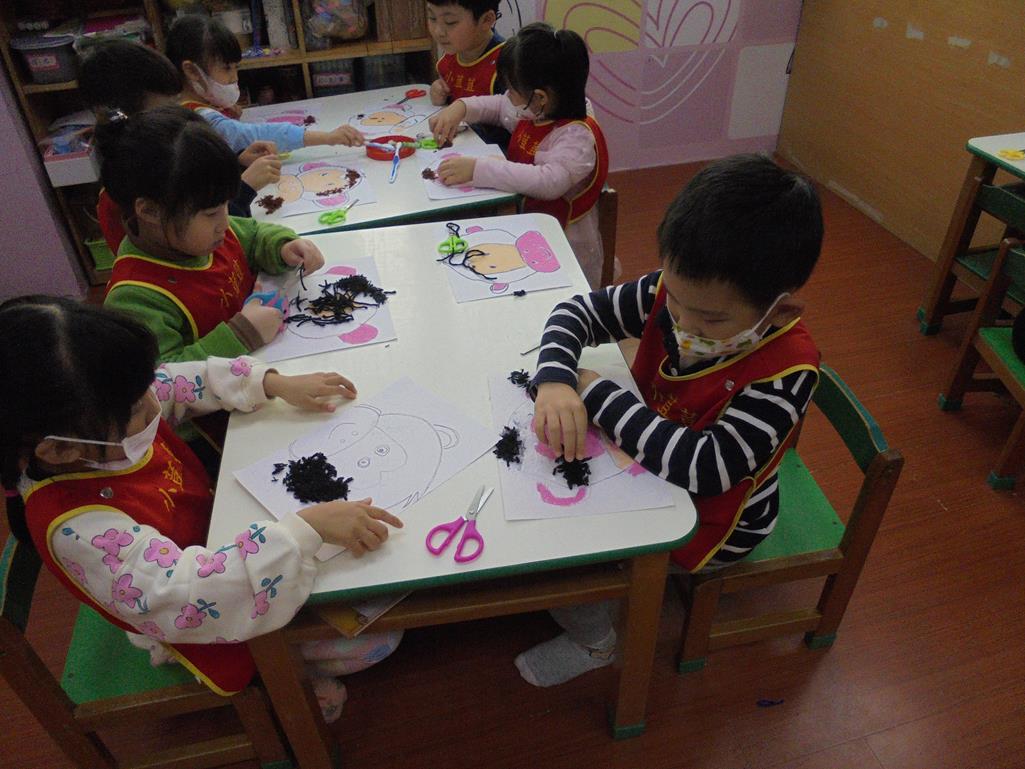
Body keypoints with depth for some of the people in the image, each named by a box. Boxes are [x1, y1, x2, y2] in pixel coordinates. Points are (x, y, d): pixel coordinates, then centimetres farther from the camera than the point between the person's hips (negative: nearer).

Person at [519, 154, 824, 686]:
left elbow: (703, 467, -41)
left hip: (711, 519, -6)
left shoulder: (786, 370, -33)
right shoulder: (676, 293, -18)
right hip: (653, 462, 7)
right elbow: (576, 312, -10)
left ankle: (593, 641, 17)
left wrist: (594, 392, -34)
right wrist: (555, 382, -32)